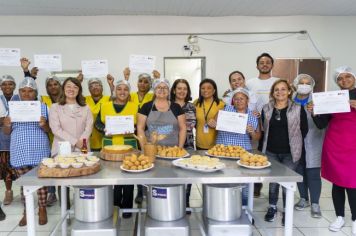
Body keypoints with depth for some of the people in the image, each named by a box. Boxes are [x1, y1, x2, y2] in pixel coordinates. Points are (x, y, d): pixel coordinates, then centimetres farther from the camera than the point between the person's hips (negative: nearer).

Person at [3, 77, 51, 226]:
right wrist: (6, 125, -14)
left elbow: (49, 130, 1)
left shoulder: (43, 107, 2)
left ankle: (42, 209, 18)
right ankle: (27, 211, 22)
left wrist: (43, 124, -21)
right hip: (20, 154, 2)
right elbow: (7, 132, 8)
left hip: (39, 152, -1)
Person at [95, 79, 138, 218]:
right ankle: (115, 203, 26)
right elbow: (98, 123, 9)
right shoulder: (105, 106, 6)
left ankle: (127, 206, 17)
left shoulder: (134, 107, 4)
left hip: (128, 145, -1)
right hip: (110, 145, 1)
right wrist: (105, 129, -11)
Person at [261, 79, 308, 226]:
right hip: (271, 152, 2)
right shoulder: (266, 109, 4)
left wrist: (293, 142, 2)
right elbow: (263, 130, 9)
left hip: (290, 153, -2)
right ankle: (272, 208, 29)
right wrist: (263, 147, 6)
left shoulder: (298, 109, -4)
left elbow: (304, 130, 1)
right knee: (273, 181, 10)